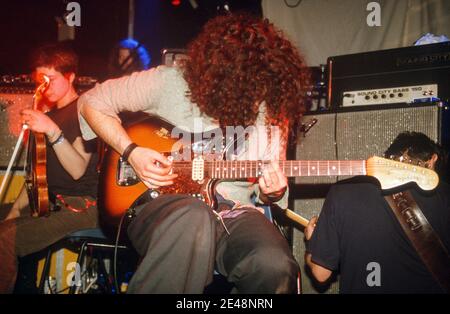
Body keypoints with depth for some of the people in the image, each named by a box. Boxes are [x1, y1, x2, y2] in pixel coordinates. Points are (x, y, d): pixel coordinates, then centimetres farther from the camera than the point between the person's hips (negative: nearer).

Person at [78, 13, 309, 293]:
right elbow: (92, 102, 4)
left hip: (234, 211, 3)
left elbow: (272, 188, 16)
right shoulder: (172, 82, -5)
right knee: (193, 219, -40)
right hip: (163, 202, -2)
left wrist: (273, 194, -9)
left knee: (276, 267, -30)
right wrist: (132, 152, -9)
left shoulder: (272, 109, 4)